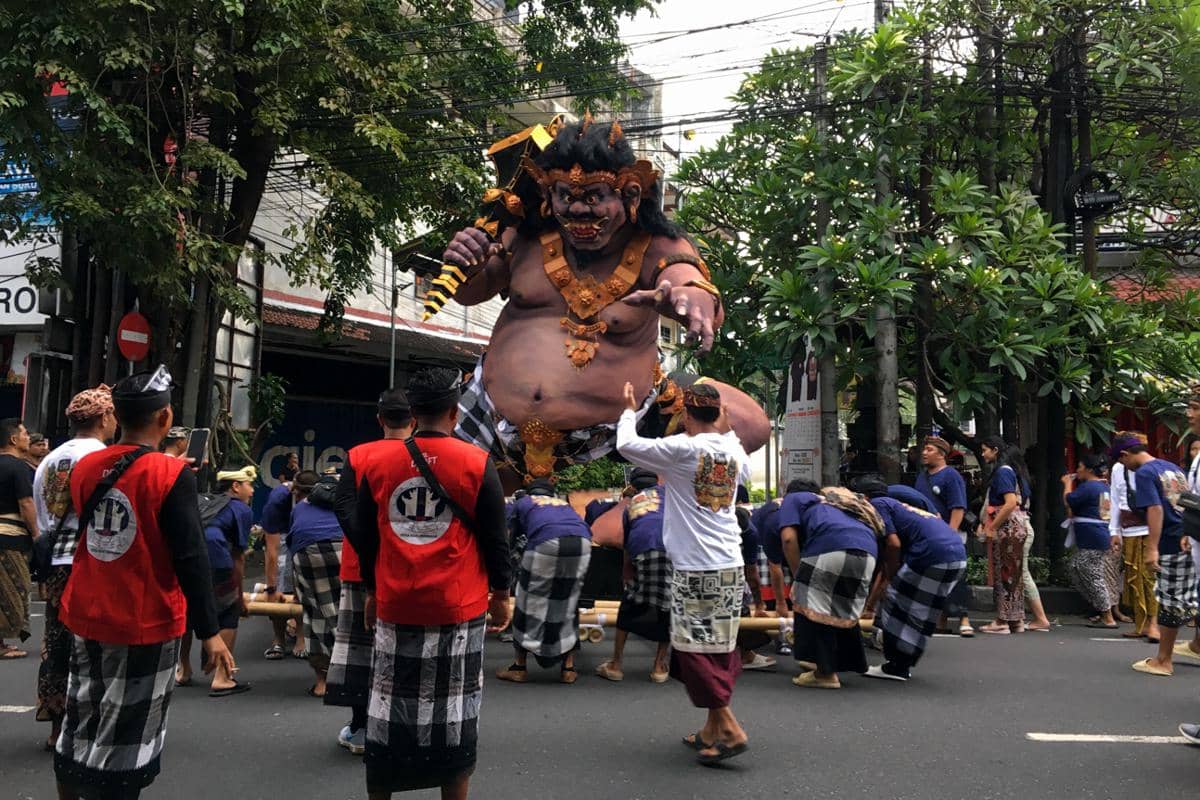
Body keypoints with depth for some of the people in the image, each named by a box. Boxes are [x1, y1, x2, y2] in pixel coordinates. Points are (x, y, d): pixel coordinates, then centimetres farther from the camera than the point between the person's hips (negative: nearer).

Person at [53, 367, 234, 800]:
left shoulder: (85, 466, 1)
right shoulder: (171, 474, -17)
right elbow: (191, 558, -20)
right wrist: (209, 631, -16)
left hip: (86, 616, 6)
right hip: (144, 624, -6)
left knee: (80, 727, 21)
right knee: (122, 744, 6)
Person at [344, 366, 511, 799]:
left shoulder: (375, 460, 2)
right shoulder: (476, 463, -7)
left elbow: (363, 536, 10)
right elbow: (494, 538, -2)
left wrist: (372, 592, 21)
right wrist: (500, 596, 9)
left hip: (394, 604, 3)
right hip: (458, 605, -2)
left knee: (389, 706, 13)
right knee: (453, 708, 6)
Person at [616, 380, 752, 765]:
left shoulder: (681, 449, -12)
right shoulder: (732, 449, 6)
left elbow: (626, 444, -4)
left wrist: (629, 411, 13)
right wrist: (727, 430, 35)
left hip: (694, 570, -7)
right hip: (731, 567, 7)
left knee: (695, 650, 0)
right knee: (721, 649, 13)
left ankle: (730, 730, -3)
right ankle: (712, 730, 22)